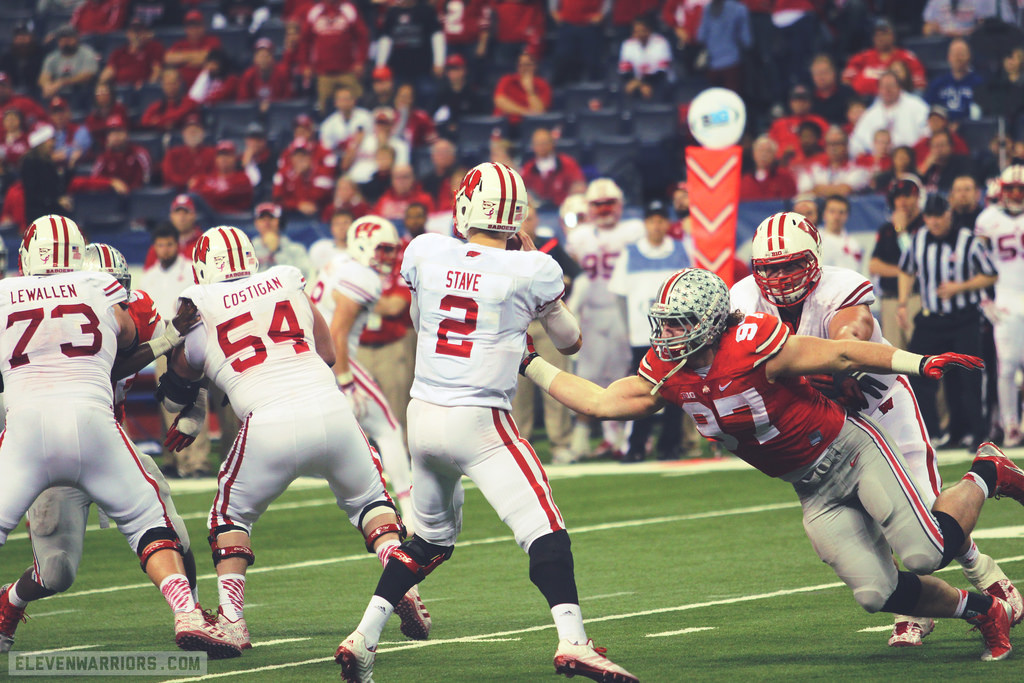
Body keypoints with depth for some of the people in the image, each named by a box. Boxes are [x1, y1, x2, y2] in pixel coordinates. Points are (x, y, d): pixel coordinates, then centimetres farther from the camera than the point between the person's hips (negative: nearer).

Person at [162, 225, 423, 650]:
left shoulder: (198, 310, 11)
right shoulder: (287, 284, 18)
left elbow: (174, 398, 22)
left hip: (270, 424, -2)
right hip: (330, 408, 2)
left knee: (231, 514, 19)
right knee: (366, 500, 24)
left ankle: (231, 620, 7)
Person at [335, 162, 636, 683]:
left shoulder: (424, 253, 1)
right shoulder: (531, 271, -7)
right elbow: (570, 342, 10)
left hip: (423, 414, 5)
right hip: (479, 423, -5)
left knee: (432, 538, 23)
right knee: (544, 533, -5)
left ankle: (362, 639, 19)